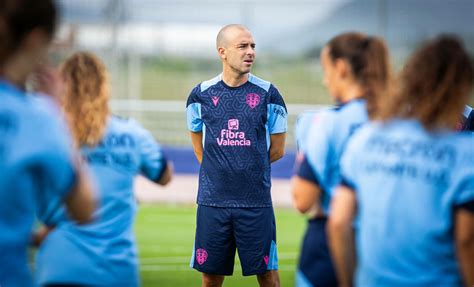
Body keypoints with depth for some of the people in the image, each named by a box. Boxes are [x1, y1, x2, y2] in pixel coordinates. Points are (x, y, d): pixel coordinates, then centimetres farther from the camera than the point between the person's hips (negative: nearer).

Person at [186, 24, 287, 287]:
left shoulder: (267, 94, 0)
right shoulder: (201, 94, 4)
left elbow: (277, 150, 7)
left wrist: (248, 167, 10)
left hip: (255, 203, -1)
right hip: (212, 201, 2)